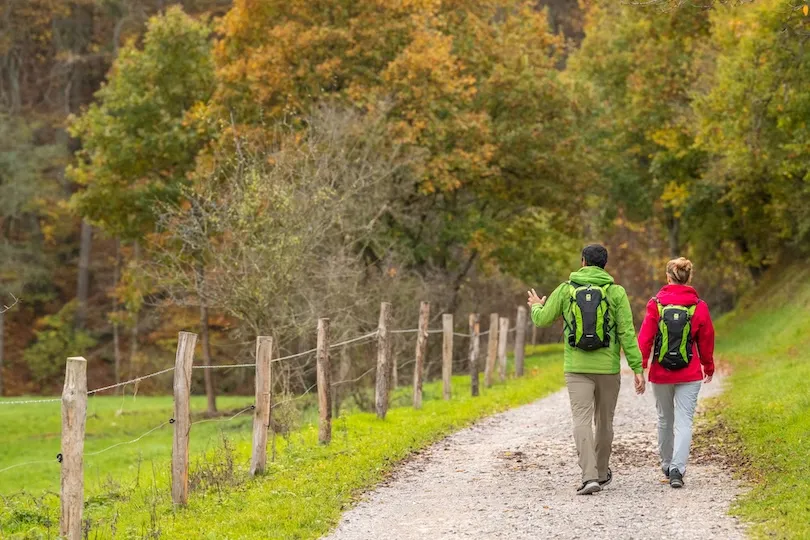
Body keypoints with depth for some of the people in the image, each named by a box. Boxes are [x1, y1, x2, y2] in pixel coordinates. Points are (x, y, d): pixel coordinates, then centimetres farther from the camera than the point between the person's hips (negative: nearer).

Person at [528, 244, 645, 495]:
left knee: (582, 421, -5)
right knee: (604, 420, 16)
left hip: (577, 368, -1)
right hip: (608, 368, 1)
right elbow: (627, 333, -7)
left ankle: (590, 476, -20)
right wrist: (637, 368, -5)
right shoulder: (616, 292, -3)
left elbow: (543, 319, 9)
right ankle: (602, 472, 32)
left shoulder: (566, 290, -1)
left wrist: (536, 307, 33)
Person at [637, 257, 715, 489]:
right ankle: (677, 469, -15)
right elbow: (706, 341, 7)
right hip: (689, 374, -1)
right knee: (684, 421, -2)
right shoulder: (699, 306, -3)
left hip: (660, 374, 1)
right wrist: (708, 367, 22)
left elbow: (645, 337, -7)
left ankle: (667, 465, 32)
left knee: (665, 419, 17)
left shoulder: (656, 304, -5)